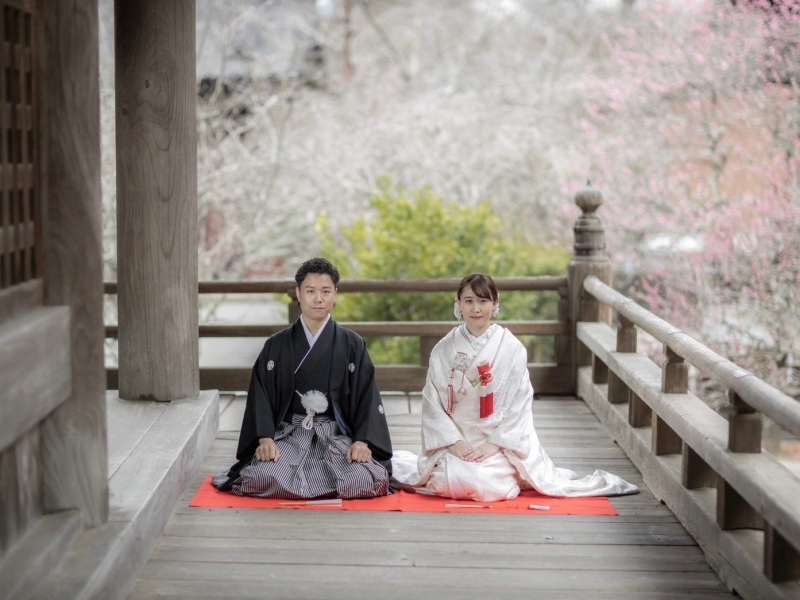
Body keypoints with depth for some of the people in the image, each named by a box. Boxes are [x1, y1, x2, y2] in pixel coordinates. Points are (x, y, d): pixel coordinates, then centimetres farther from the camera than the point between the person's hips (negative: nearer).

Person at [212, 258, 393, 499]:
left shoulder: (353, 345, 5)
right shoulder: (276, 346, 7)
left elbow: (366, 396, 1)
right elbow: (261, 396, 4)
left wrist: (362, 442, -14)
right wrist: (265, 439, -13)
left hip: (338, 436, 0)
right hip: (289, 435, 0)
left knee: (363, 480, -30)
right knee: (263, 477, -30)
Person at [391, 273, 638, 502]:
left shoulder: (512, 348, -4)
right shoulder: (444, 350, 0)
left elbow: (520, 403, -5)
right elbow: (432, 403, -1)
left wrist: (495, 443, -14)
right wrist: (453, 442, -13)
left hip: (501, 441, -1)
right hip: (456, 440, 1)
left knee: (490, 483, -24)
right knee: (451, 480, -24)